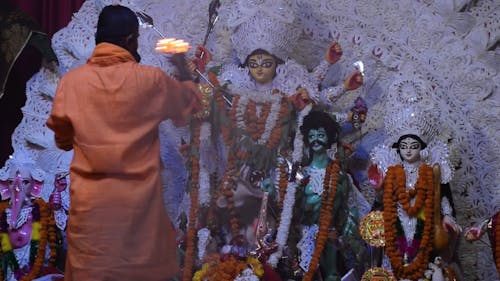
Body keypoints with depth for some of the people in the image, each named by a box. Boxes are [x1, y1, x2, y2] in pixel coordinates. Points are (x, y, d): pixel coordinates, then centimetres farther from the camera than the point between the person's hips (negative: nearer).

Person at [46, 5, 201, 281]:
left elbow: (62, 140, 8)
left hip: (90, 200, 1)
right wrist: (183, 71, 33)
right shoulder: (151, 80, -7)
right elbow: (190, 103, 13)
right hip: (139, 197, -1)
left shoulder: (70, 82, -5)